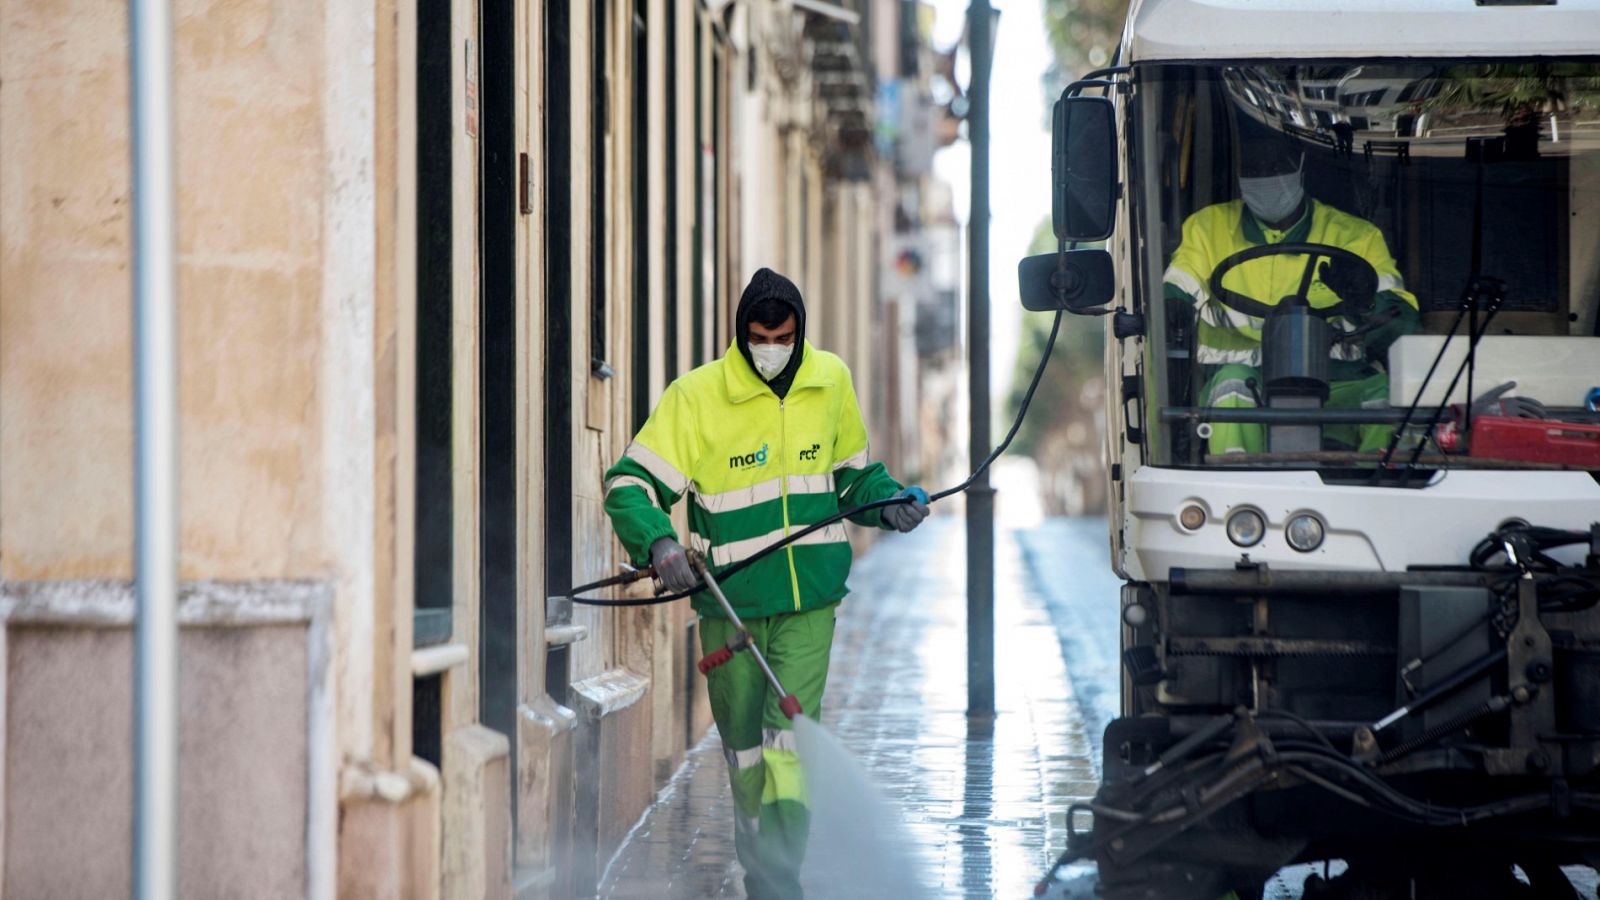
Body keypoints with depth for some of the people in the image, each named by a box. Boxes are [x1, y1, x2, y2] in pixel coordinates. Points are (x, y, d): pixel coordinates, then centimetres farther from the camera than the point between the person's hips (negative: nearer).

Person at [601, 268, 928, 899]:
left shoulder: (831, 381, 4)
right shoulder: (697, 396, -8)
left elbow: (850, 469, 22)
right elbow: (629, 483, -10)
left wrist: (889, 501, 3)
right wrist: (659, 543, -27)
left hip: (809, 596, 1)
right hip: (729, 599, -1)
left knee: (792, 731, -13)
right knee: (743, 740, 10)